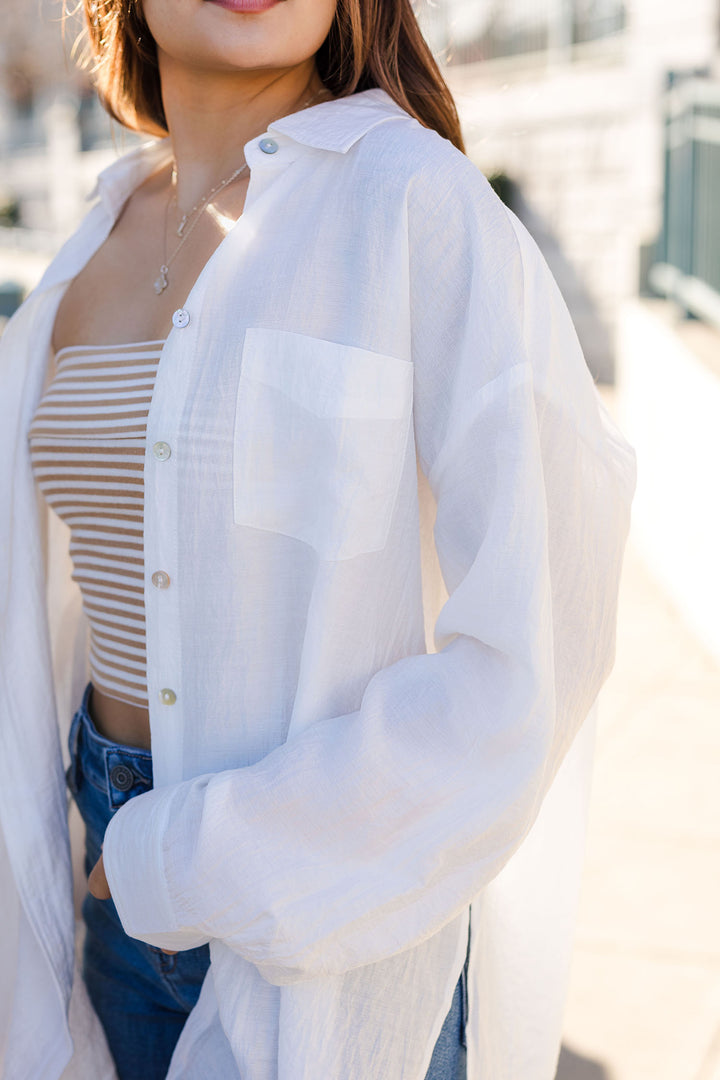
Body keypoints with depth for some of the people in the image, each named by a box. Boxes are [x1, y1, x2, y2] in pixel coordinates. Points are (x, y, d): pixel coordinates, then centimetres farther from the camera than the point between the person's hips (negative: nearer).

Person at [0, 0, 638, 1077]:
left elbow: (533, 655, -22)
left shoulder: (425, 206, -16)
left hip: (335, 916, -6)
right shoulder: (108, 236, 5)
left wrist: (194, 863, -16)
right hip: (129, 881, 6)